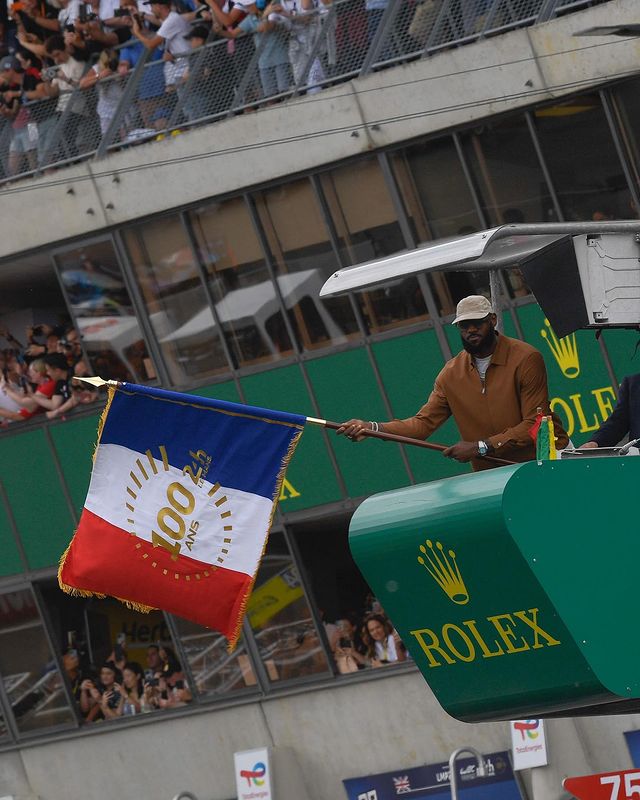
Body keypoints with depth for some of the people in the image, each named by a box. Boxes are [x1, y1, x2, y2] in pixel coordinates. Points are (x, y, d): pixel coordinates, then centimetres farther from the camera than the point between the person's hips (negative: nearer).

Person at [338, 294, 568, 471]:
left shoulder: (525, 359, -10)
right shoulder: (452, 373, 6)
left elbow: (535, 425, -15)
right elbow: (424, 422, 2)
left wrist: (481, 447, -20)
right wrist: (372, 428, -14)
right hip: (493, 475, 4)